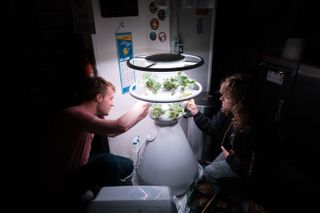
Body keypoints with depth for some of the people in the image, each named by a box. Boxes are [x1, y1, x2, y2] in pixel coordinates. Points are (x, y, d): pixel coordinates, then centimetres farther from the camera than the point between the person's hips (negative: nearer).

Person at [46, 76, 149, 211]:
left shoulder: (90, 115, 0)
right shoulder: (74, 114, -30)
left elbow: (112, 133, 14)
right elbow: (120, 126, -41)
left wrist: (139, 116, 6)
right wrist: (138, 107, -20)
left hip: (79, 168, 9)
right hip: (63, 184, -9)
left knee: (127, 165, 7)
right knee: (107, 161, -32)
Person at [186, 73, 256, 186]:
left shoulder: (250, 129, -40)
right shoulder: (227, 111, -19)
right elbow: (212, 127, -6)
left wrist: (229, 157, -17)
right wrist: (195, 111, -15)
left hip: (242, 168, -6)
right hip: (230, 152, 7)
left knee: (209, 171, -5)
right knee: (209, 168, 13)